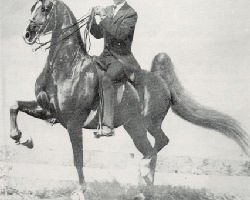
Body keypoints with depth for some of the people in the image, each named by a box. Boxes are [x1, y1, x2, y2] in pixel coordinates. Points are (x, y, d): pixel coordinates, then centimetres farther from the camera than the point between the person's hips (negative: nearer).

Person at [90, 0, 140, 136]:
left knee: (106, 79, -33)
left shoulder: (131, 14, -7)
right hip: (106, 55, 8)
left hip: (121, 58, -8)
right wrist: (95, 19, -2)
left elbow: (120, 33, -22)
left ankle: (108, 126, -35)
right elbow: (98, 34, 15)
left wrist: (104, 18, -22)